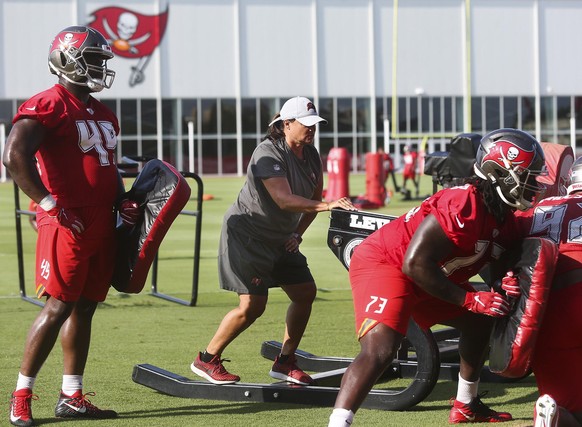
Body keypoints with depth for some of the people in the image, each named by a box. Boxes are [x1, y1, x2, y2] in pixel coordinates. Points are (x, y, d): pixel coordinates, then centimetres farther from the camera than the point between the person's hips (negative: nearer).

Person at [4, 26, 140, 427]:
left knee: (84, 307, 10)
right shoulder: (48, 107, -11)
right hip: (69, 224, -9)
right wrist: (52, 206, -20)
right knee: (57, 307, -9)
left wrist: (123, 201, 11)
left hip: (103, 225, 9)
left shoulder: (103, 114, 19)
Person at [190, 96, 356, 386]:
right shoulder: (269, 154, -23)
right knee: (253, 305, -13)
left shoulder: (311, 155, 3)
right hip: (247, 234, -9)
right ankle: (207, 359, 2)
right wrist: (326, 206, -44)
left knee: (305, 293, 2)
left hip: (280, 239, 9)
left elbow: (314, 197, 14)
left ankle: (285, 362, 14)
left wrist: (297, 234, 2)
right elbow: (284, 200, -35)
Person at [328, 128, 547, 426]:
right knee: (380, 350, -29)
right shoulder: (463, 206, -29)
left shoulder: (506, 221, 1)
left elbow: (500, 266, 17)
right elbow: (415, 264, -30)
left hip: (427, 278, 10)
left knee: (480, 321, 20)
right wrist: (470, 299, -24)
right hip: (383, 264, -10)